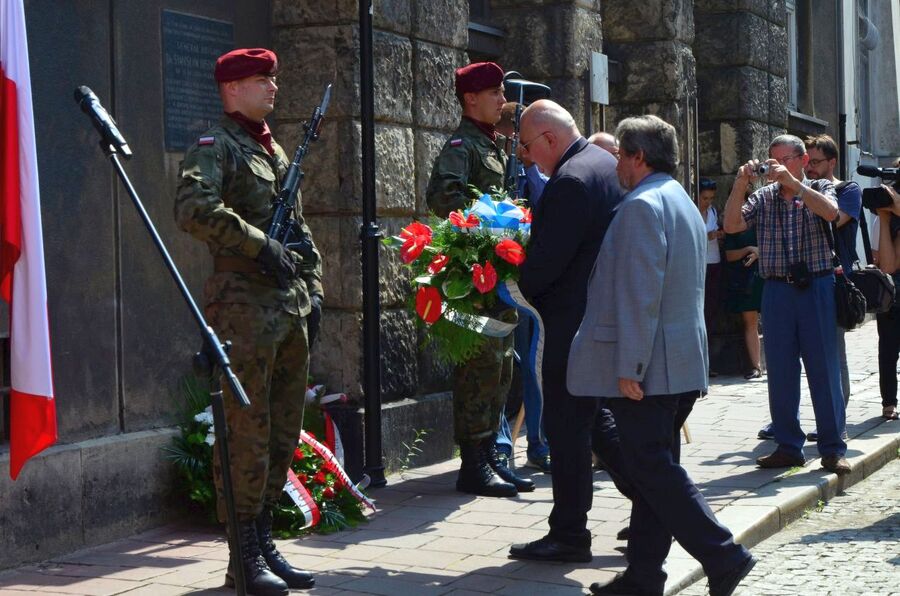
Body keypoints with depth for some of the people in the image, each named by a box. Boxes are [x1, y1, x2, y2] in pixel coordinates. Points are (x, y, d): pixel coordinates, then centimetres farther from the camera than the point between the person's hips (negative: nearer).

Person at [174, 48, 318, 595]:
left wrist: (312, 285, 15)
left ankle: (264, 543, 21)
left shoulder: (276, 151, 20)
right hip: (245, 305, -8)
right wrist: (262, 246, -21)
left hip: (290, 307, 9)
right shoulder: (216, 147, -6)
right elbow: (194, 209, -24)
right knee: (248, 434, -6)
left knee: (285, 432, 11)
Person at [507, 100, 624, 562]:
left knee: (567, 425, -2)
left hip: (574, 322, -10)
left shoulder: (571, 181, -19)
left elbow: (546, 261, -21)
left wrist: (516, 286, -3)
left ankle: (569, 534, 4)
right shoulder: (607, 164, 13)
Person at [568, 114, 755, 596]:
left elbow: (639, 294, -22)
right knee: (655, 467, 11)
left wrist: (628, 366, -21)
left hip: (646, 367, -10)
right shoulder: (683, 203, 18)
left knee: (653, 469, -6)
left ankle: (722, 556, -7)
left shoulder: (642, 205, -15)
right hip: (683, 364, 10)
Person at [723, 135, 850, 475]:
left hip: (816, 287, -2)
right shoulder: (763, 198, 10)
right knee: (780, 372, 5)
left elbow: (830, 212, -17)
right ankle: (788, 446, 14)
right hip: (777, 290, 2)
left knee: (824, 368, -1)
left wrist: (792, 181, -21)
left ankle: (832, 449, 6)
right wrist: (740, 185, -13)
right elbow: (731, 226, -3)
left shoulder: (819, 188, 6)